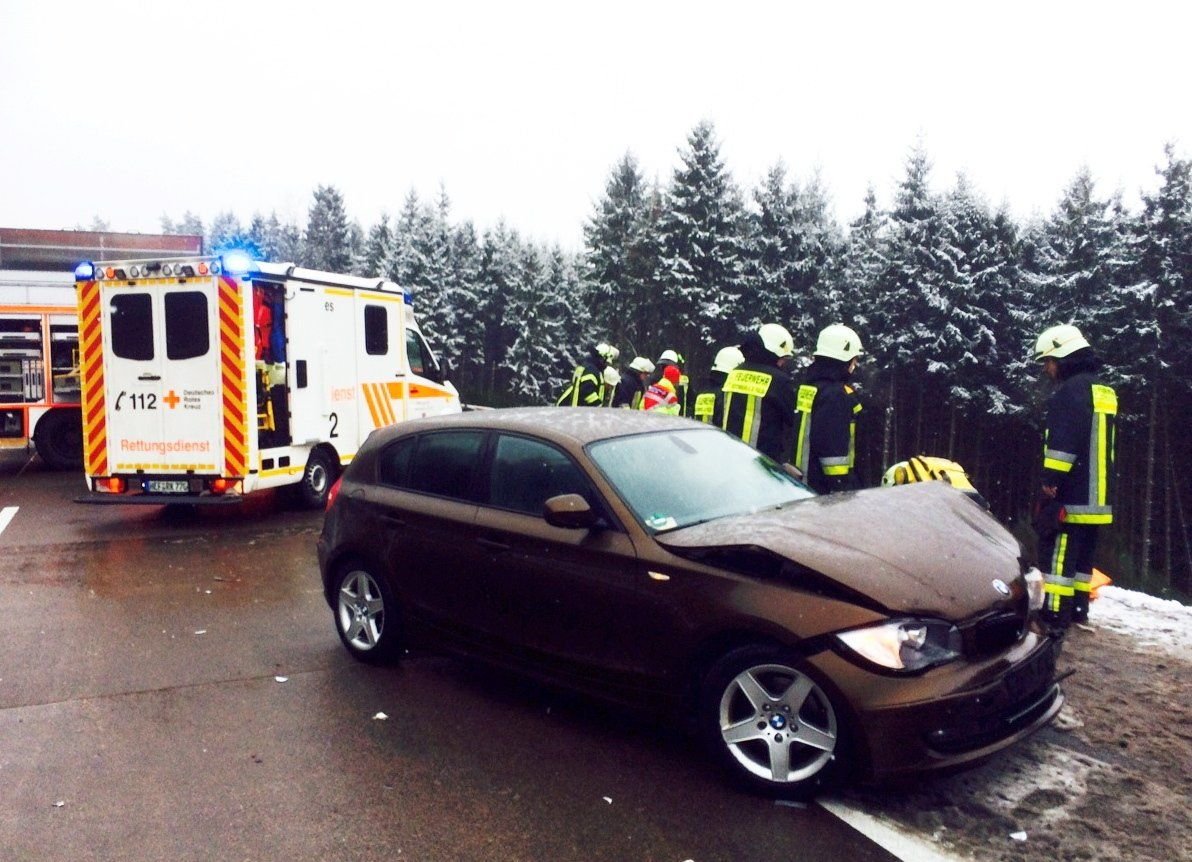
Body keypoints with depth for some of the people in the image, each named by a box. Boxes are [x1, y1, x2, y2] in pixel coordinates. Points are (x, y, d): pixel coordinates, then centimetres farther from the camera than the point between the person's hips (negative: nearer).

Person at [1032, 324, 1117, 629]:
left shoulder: (1071, 390, -13)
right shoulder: (1103, 391, 18)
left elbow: (1062, 445, -21)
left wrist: (1049, 487, -19)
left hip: (1070, 495, -10)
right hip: (1097, 496, 10)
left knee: (1057, 553, -8)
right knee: (1083, 554, 15)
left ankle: (1055, 615, -8)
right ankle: (1078, 609, 22)